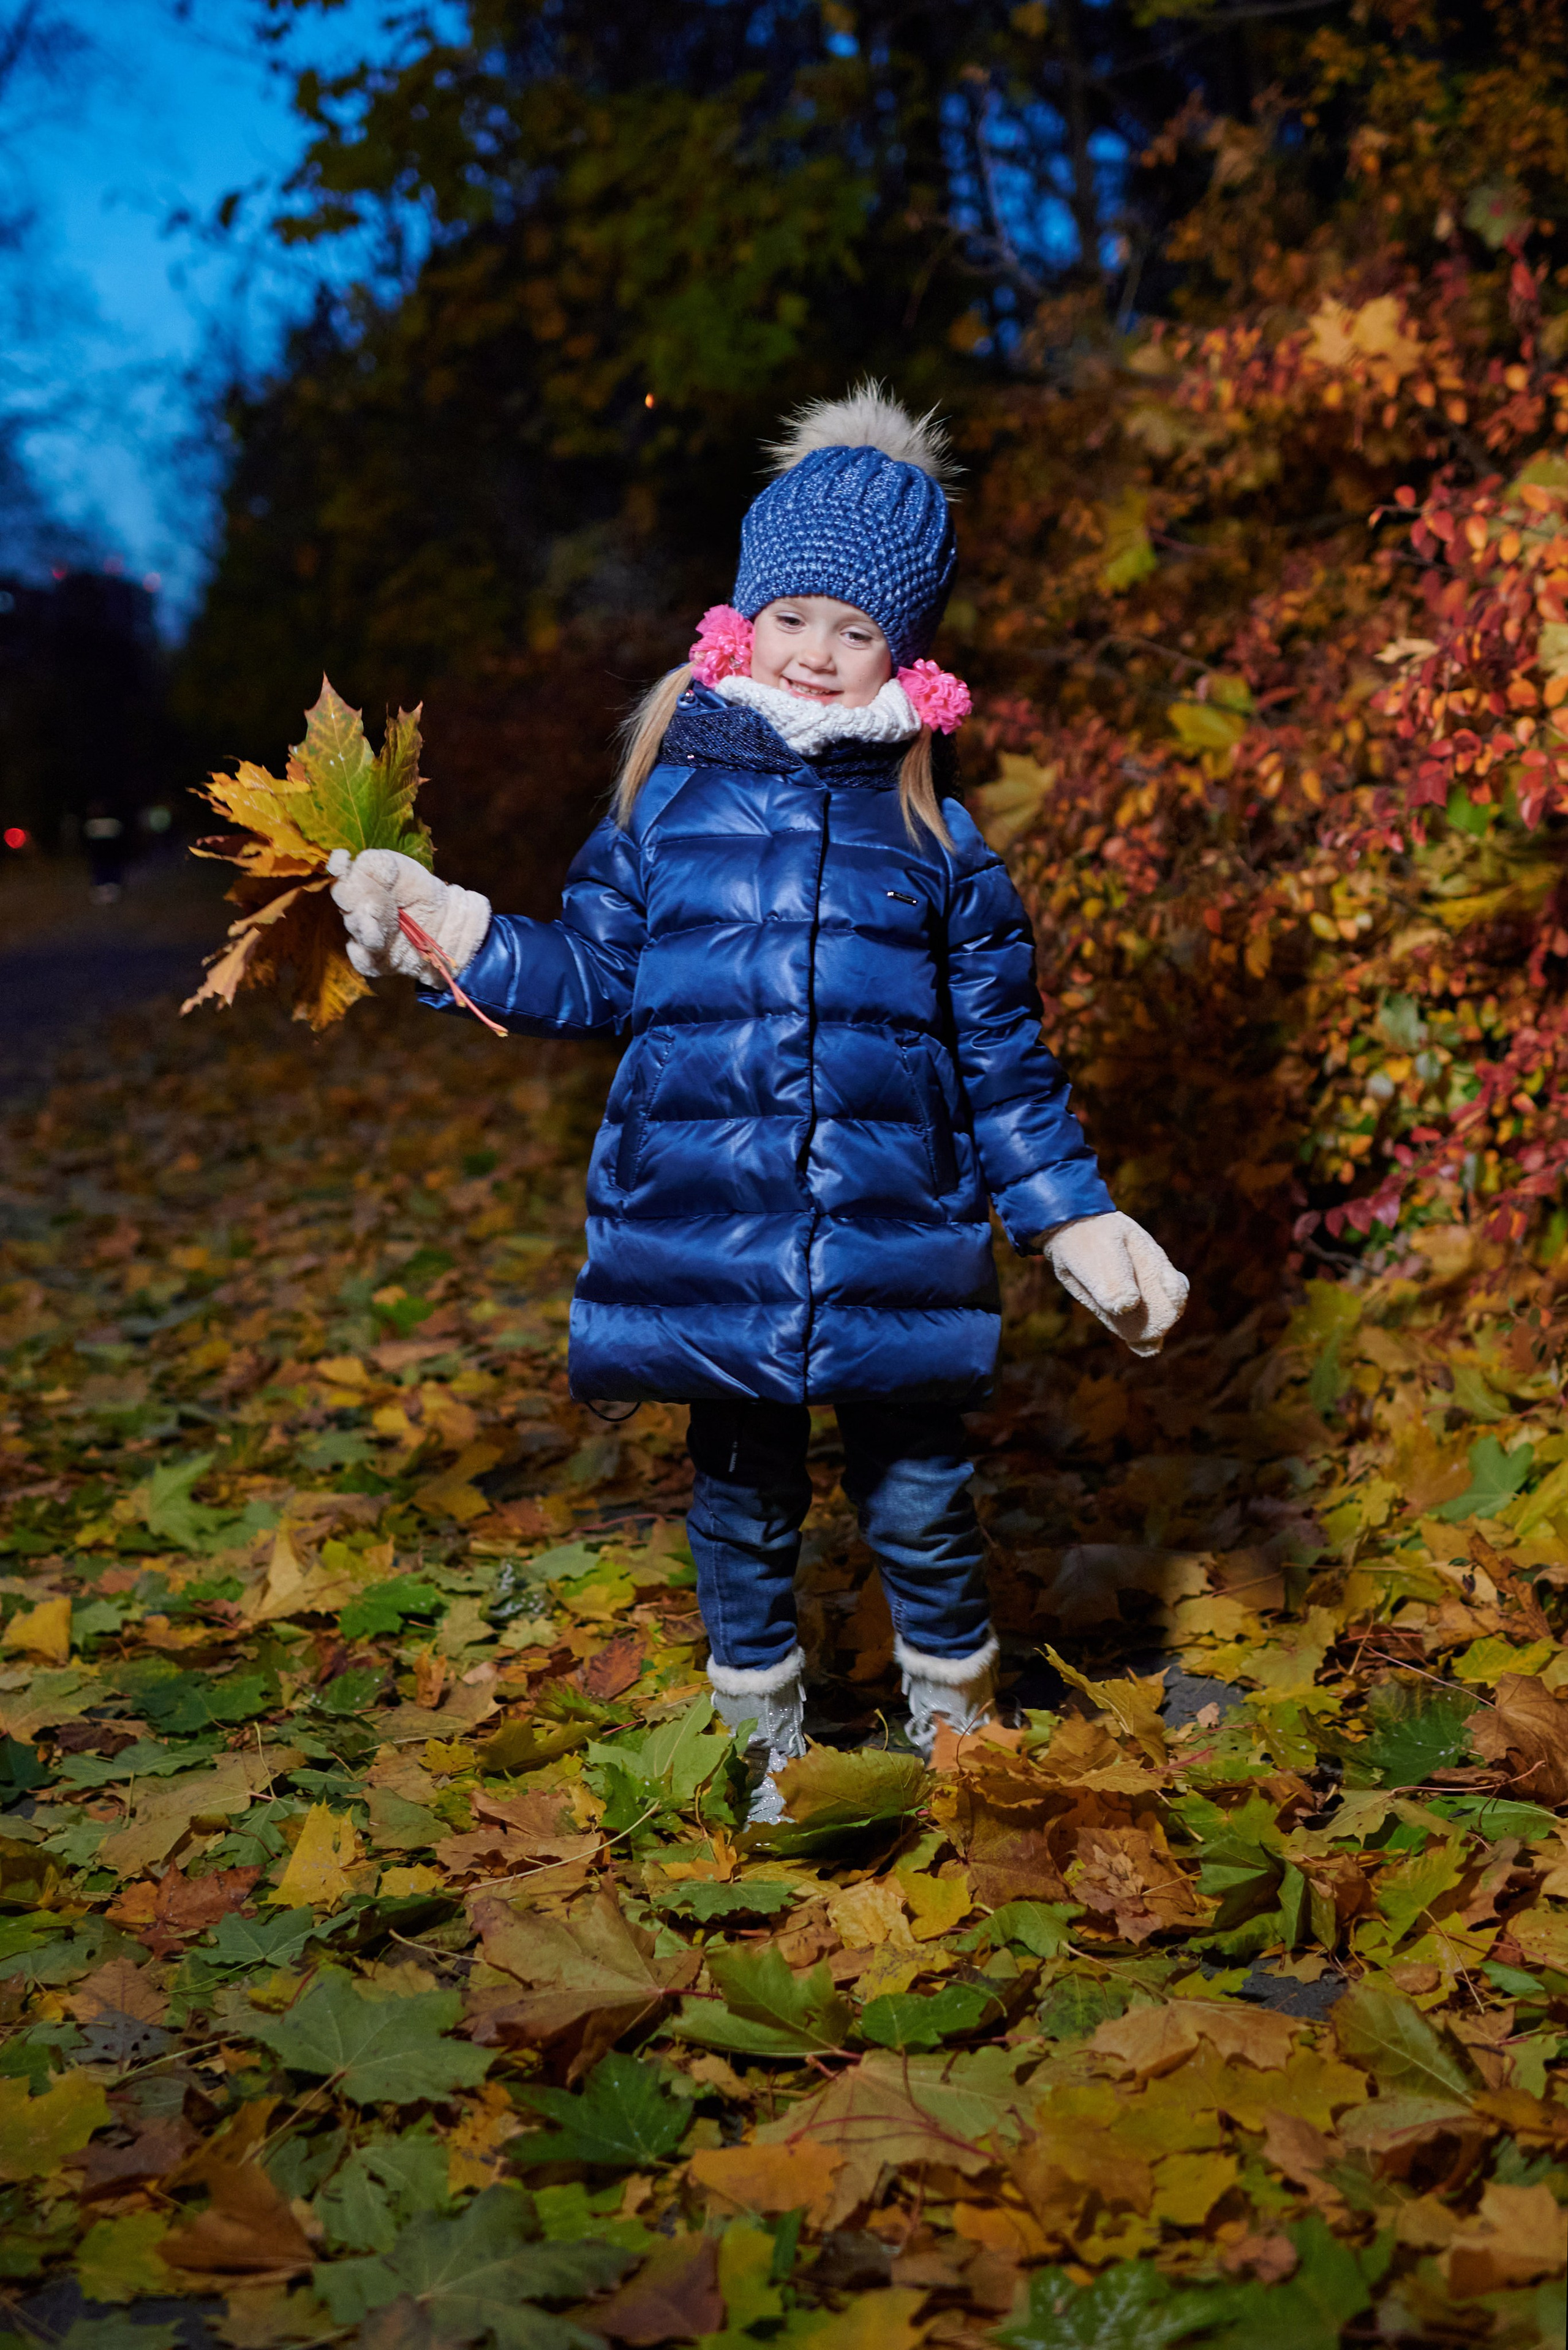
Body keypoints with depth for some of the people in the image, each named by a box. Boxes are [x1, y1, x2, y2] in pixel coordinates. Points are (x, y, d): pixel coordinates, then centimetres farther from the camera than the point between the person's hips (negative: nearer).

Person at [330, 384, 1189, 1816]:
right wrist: (447, 935, 3)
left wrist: (1080, 1223, 8)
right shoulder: (668, 802, 5)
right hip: (709, 1239, 1)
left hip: (896, 1242, 0)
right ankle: (766, 1760, 34)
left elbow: (1003, 1058, 9)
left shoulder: (937, 839, 4)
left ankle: (961, 1743, 32)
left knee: (919, 1508, 7)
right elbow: (594, 977, 13)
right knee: (744, 1510, 13)